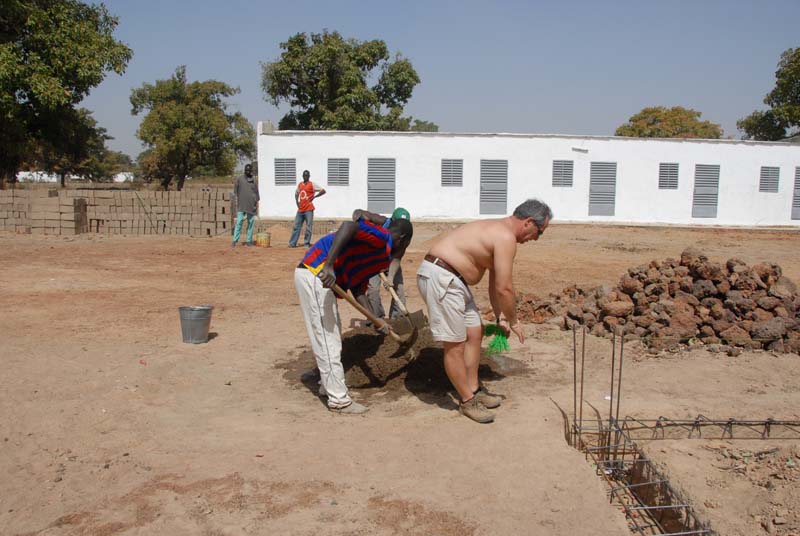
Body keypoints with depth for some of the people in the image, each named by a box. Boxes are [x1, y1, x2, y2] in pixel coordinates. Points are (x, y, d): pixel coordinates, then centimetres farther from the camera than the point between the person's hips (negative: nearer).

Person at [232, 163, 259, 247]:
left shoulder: (254, 181, 11)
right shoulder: (240, 179, 6)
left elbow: (257, 193, 12)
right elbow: (235, 191, 7)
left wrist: (257, 206, 9)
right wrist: (236, 200, -1)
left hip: (251, 205, 2)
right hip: (241, 205, -2)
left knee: (251, 223, 3)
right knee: (239, 222, -9)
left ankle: (248, 240, 9)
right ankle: (235, 241, -10)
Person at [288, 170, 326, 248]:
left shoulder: (312, 185, -4)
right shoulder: (300, 185, 13)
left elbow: (323, 191, -10)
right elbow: (296, 193, 30)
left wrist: (314, 197, -13)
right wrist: (297, 201, 12)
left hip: (309, 209, -6)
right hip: (300, 209, 6)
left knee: (309, 227, -4)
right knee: (296, 226, 4)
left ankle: (306, 243, 4)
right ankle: (292, 243, 7)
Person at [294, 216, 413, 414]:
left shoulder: (380, 255, 20)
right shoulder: (381, 238, -9)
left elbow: (358, 289, 19)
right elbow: (349, 226, -28)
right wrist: (328, 266, -35)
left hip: (317, 276, 11)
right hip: (314, 274, -11)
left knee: (333, 334, 22)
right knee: (327, 338, -3)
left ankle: (329, 386, 35)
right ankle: (338, 399, 6)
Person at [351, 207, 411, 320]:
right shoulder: (382, 222, -30)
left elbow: (396, 259, -36)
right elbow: (358, 212, -28)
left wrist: (391, 276, -50)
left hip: (391, 263, 1)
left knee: (399, 290, -8)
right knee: (373, 289, -13)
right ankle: (377, 319, 3)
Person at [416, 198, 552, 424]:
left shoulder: (500, 232, 15)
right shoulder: (506, 238, -17)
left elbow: (495, 284, 20)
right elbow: (504, 289, -16)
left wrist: (500, 317, 19)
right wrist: (513, 321, -1)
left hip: (453, 279, 11)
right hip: (439, 277, -11)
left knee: (474, 333, 16)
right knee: (455, 345, -1)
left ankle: (474, 390, 29)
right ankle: (467, 401, 13)